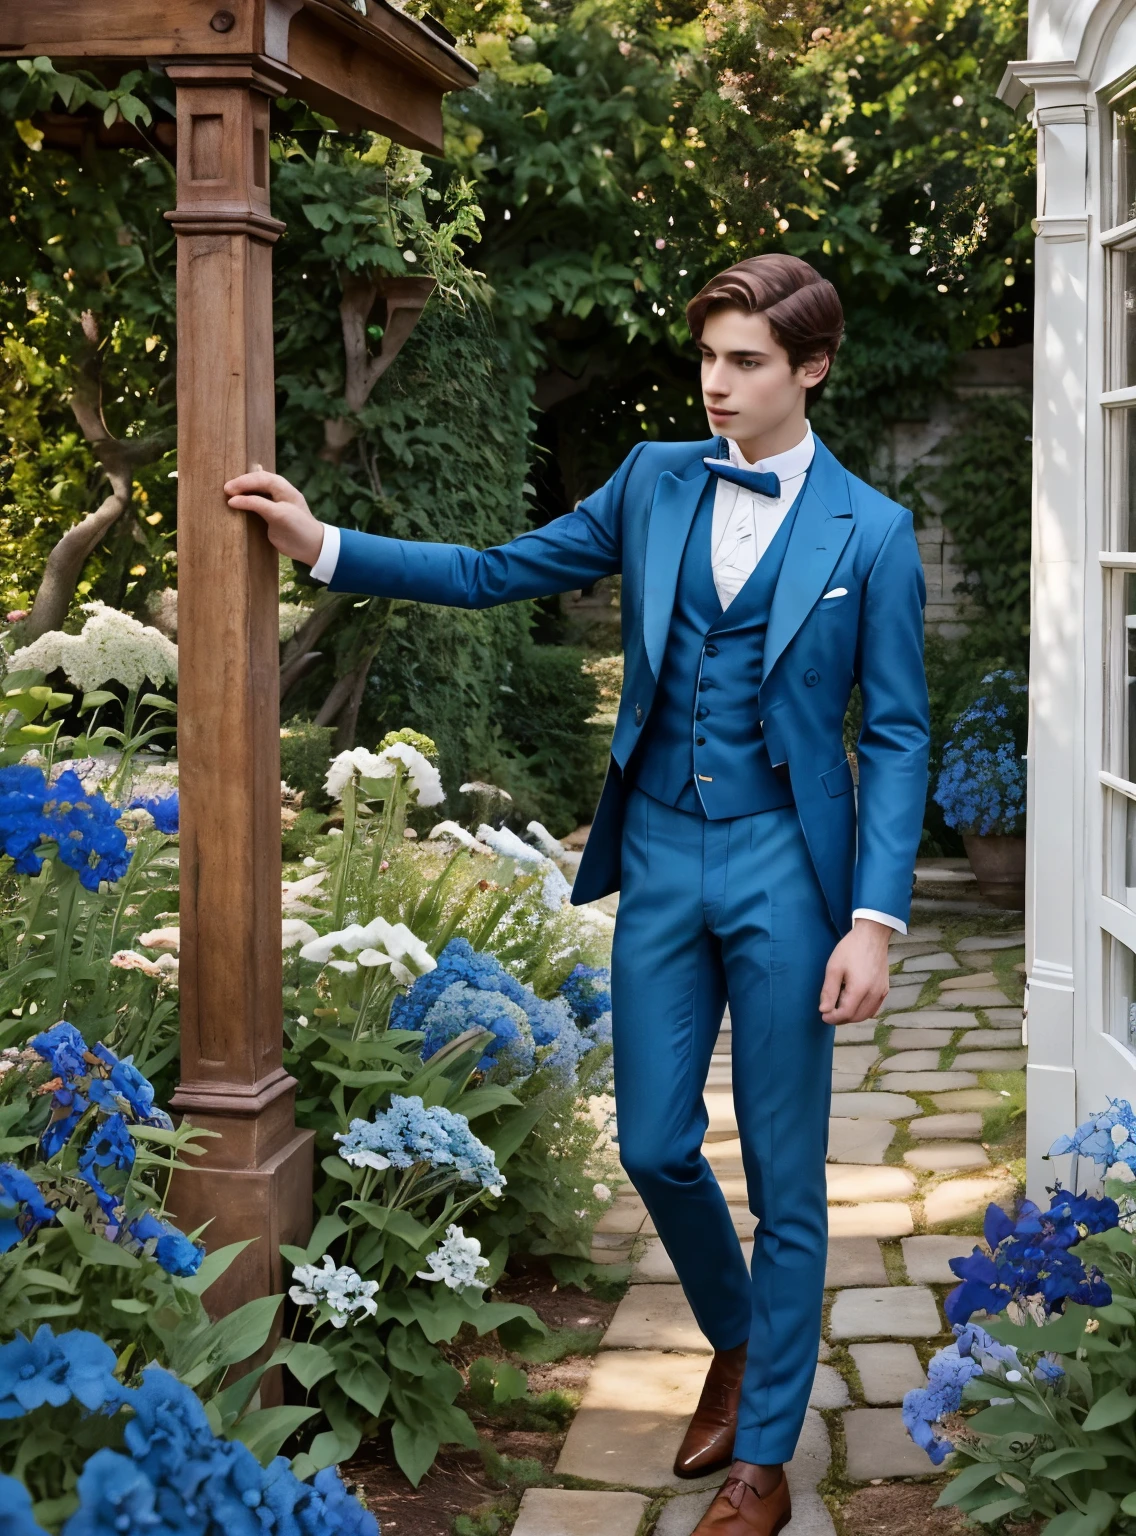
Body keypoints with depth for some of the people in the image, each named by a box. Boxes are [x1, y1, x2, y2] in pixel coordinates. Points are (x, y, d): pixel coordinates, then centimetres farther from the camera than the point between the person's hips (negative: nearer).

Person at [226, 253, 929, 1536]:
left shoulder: (870, 533, -6)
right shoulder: (655, 480, 5)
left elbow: (897, 738, -5)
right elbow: (497, 574, 8)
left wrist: (875, 918, -14)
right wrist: (325, 547, -1)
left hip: (782, 867, -3)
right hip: (659, 855, 4)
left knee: (783, 1176, 4)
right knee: (654, 1146, 9)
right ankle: (737, 1343, 38)